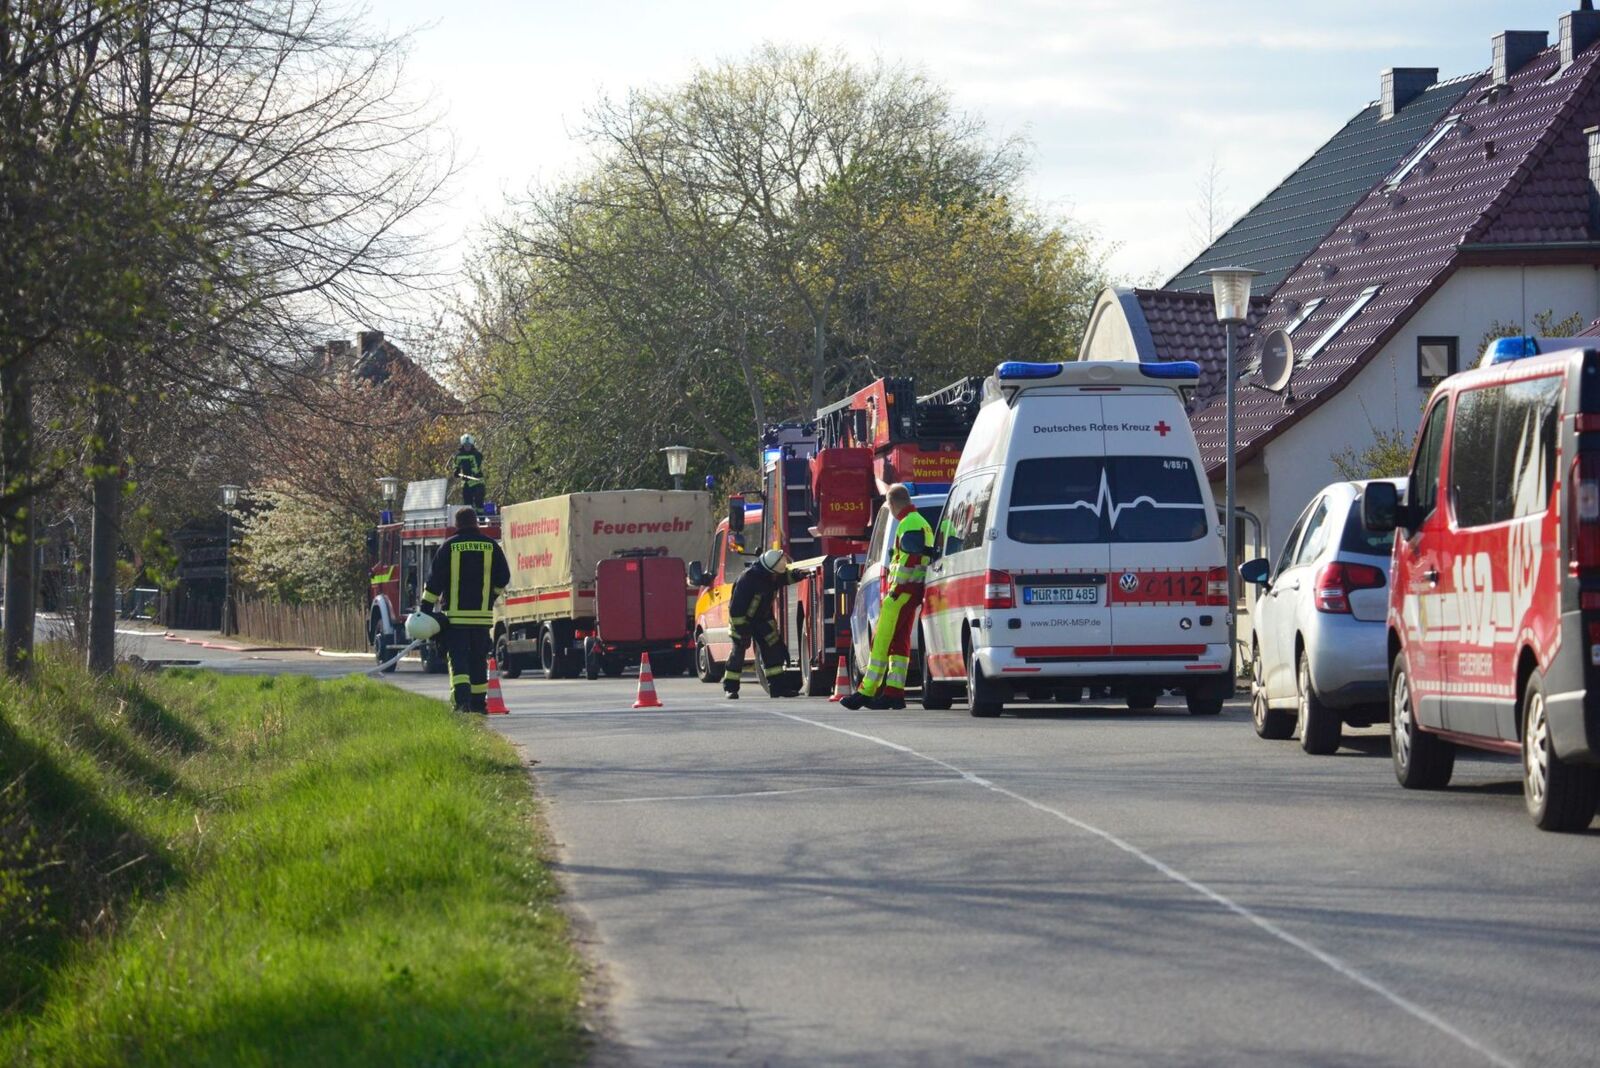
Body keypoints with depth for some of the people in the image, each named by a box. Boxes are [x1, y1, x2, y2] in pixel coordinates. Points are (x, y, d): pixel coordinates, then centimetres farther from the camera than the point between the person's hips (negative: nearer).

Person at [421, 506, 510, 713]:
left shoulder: (449, 546, -1)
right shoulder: (491, 546, 5)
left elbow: (435, 579, -2)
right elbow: (503, 577, 10)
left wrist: (426, 608, 2)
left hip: (455, 614, -2)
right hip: (482, 614, 2)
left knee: (457, 657, -4)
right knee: (478, 658, 11)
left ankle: (462, 697, -22)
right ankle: (478, 701, 14)